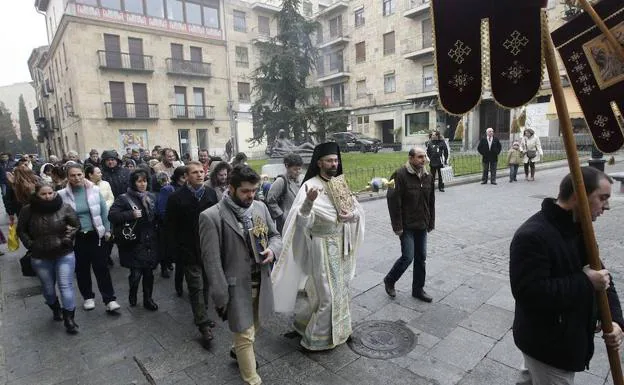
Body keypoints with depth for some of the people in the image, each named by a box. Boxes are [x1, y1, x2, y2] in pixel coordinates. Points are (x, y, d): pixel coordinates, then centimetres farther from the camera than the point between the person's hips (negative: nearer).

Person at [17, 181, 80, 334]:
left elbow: (76, 225, -2)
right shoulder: (28, 210, -9)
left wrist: (66, 240, -11)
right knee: (48, 289, 18)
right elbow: (21, 230, 5)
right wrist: (30, 245, -3)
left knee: (66, 286, -3)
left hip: (64, 254, -2)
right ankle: (55, 309, 44)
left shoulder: (64, 208, -12)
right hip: (40, 257, 2)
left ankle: (69, 318, 6)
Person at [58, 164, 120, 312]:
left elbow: (104, 211, 2)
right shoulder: (63, 195, -6)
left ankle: (110, 299, 7)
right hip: (76, 237, 1)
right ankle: (88, 297, 31)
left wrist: (107, 230, 3)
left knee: (101, 267, 1)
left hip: (96, 235, -1)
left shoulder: (94, 190, -5)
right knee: (82, 269, 13)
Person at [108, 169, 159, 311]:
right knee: (136, 273, -3)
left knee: (149, 272, 10)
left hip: (150, 242, 4)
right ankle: (132, 293, 29)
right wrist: (131, 214, -22)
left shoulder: (151, 197, 9)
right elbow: (112, 215, -14)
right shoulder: (124, 198, -7)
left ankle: (148, 299, 28)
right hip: (134, 243, -4)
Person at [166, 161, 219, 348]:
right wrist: (175, 252, -9)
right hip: (190, 252, -4)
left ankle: (201, 316, 34)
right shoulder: (176, 198, -8)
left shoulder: (211, 193, 1)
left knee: (205, 284, 16)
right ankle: (204, 325, 7)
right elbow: (171, 227, -6)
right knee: (196, 287, -1)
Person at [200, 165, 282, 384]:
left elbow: (275, 235, 12)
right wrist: (221, 298, -14)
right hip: (236, 287, -6)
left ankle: (238, 350, 55)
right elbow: (212, 261, -16)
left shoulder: (260, 207, 0)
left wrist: (272, 249, -12)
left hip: (261, 282, 6)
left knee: (254, 326, 26)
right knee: (245, 337, 6)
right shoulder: (212, 217, -18)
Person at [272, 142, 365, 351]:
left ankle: (305, 320, 41)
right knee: (327, 293, 1)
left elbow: (358, 210, 6)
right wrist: (309, 201, -44)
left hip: (341, 243, 7)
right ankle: (316, 338, 24)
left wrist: (353, 215, -16)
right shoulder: (310, 186, -15)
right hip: (322, 245, -7)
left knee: (339, 289, 19)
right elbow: (303, 220, -25)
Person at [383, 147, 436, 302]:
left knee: (421, 258, 12)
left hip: (422, 226, 7)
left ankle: (418, 289, 27)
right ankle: (389, 280, 19)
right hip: (406, 226, -7)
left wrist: (431, 223, 12)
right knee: (408, 257, -6)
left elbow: (431, 202, 14)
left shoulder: (428, 177, 7)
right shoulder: (400, 175, -15)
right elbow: (393, 202, -17)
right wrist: (397, 226, -17)